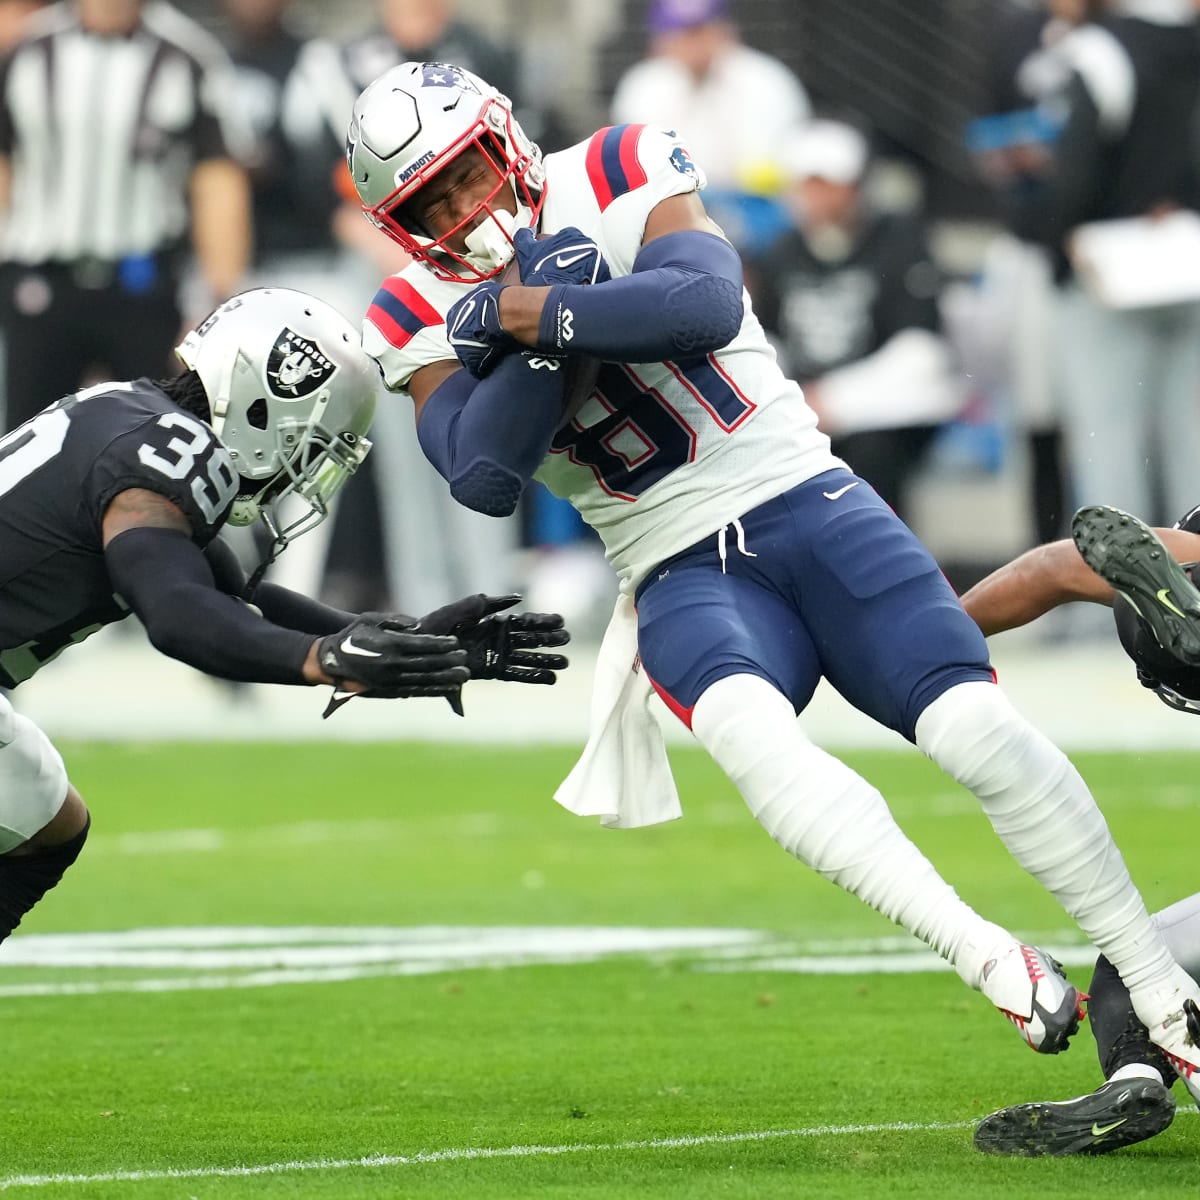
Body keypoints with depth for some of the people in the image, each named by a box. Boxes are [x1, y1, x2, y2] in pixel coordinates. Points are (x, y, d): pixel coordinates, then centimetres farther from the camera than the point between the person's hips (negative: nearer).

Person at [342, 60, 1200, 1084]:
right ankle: (992, 961, -35)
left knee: (979, 731, -17)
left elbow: (708, 302, -21)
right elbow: (484, 477, -12)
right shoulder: (424, 321, 3)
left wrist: (536, 312, -21)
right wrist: (546, 334, -17)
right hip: (680, 571, 1)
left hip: (803, 500, -1)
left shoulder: (612, 179, -3)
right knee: (745, 727, -33)